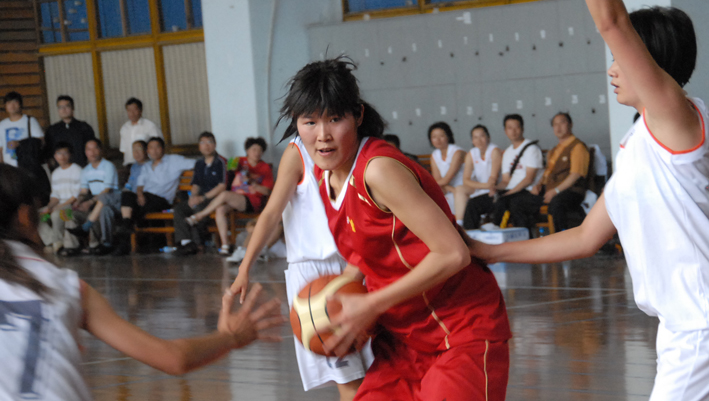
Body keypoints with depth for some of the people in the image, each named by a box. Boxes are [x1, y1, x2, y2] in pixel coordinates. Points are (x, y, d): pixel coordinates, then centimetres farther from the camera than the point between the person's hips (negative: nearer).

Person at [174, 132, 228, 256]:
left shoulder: (221, 162, -5)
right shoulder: (199, 164, 18)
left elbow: (222, 186, -12)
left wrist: (203, 197, -16)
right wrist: (193, 196, -1)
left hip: (216, 199, -7)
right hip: (201, 200, 7)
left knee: (199, 207, -34)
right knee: (179, 207, -16)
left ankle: (196, 243, -26)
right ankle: (185, 241, -28)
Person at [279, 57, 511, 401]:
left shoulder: (380, 170, -23)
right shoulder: (325, 173, 4)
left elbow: (452, 254, -26)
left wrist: (370, 306, -20)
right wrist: (340, 289, 0)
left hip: (462, 332, -8)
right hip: (404, 332, 8)